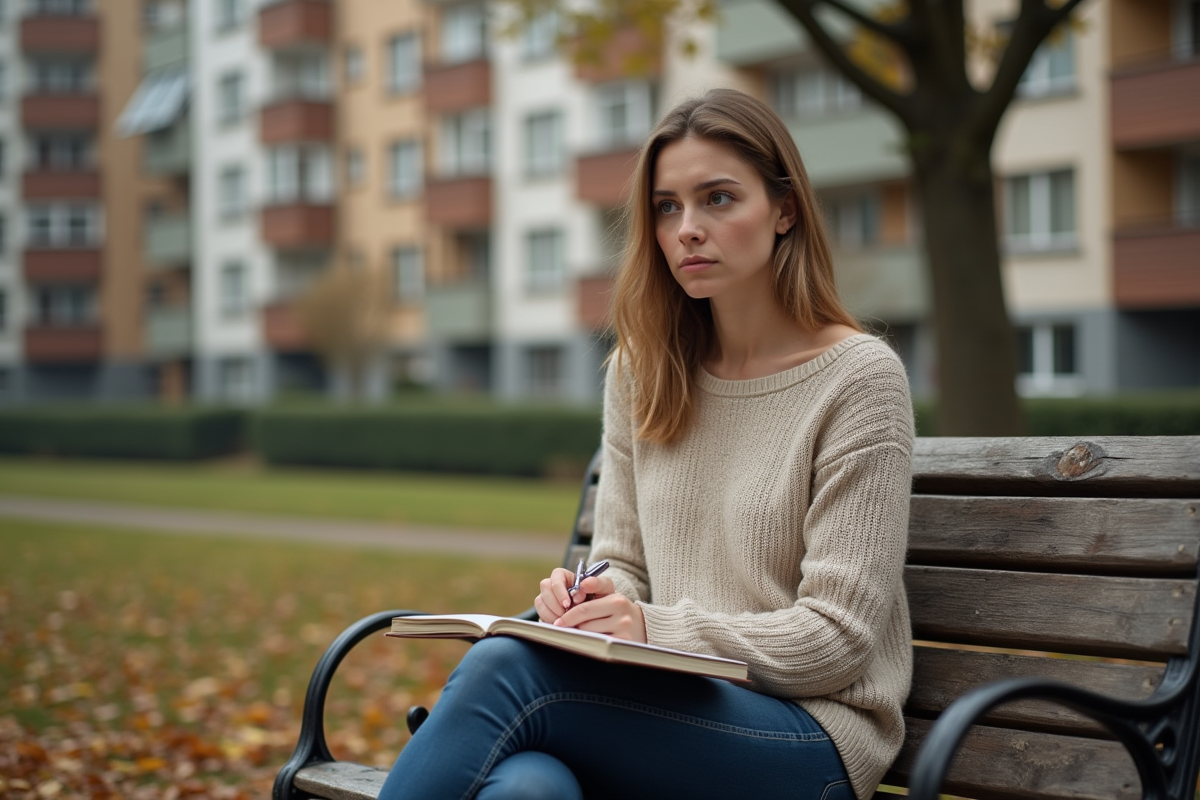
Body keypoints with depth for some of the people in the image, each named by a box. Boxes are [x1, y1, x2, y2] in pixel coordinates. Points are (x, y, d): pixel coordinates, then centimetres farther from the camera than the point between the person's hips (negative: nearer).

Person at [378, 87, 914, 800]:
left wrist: (654, 629, -20)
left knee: (504, 666, -30)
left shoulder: (860, 378, -6)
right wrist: (589, 599, -8)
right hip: (675, 711, 4)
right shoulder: (643, 369, 12)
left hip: (811, 736, -4)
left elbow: (836, 637, -9)